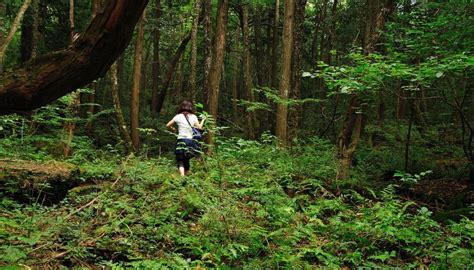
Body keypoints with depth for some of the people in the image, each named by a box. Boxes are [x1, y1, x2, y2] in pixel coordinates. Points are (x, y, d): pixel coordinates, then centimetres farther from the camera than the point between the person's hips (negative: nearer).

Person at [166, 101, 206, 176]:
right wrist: (203, 120, 20)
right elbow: (199, 127, 4)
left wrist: (173, 129, 24)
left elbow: (168, 125, 4)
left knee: (180, 160, -3)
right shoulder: (193, 117, 3)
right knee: (186, 160, 17)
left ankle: (182, 176, -24)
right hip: (191, 141, 3)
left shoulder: (178, 116, 0)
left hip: (181, 140, -3)